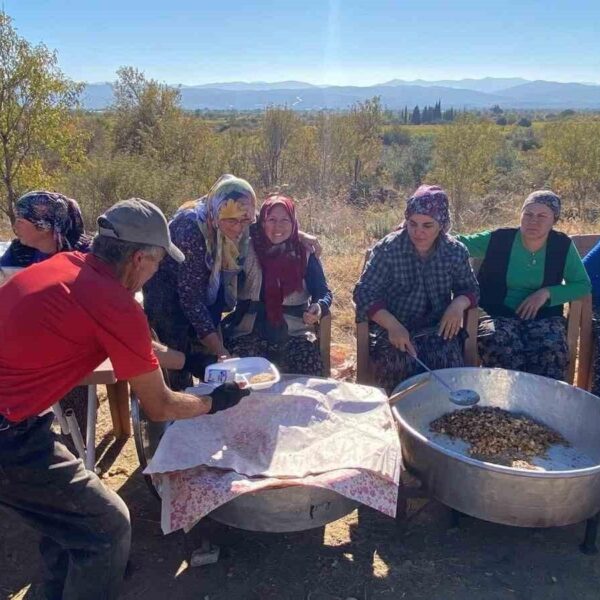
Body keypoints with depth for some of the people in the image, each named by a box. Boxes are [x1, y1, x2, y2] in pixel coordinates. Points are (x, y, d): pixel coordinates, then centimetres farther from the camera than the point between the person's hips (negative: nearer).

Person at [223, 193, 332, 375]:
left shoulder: (305, 254, 6)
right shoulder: (246, 249, 4)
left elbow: (323, 292, 7)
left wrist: (319, 307, -12)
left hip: (294, 334, 1)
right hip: (249, 332, -1)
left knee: (308, 380, -22)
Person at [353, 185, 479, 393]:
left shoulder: (456, 252, 0)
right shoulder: (387, 249, -9)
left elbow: (470, 289, 13)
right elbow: (364, 293, -11)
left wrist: (459, 304, -13)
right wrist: (393, 325, -27)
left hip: (438, 330, 2)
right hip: (393, 331, -2)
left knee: (447, 368, -25)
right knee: (403, 367, -29)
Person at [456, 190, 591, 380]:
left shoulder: (563, 246, 2)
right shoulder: (498, 239, -4)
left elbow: (583, 284, 7)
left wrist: (547, 292, -10)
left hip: (544, 317, 2)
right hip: (499, 315, -1)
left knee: (552, 350, -32)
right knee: (499, 346, -35)